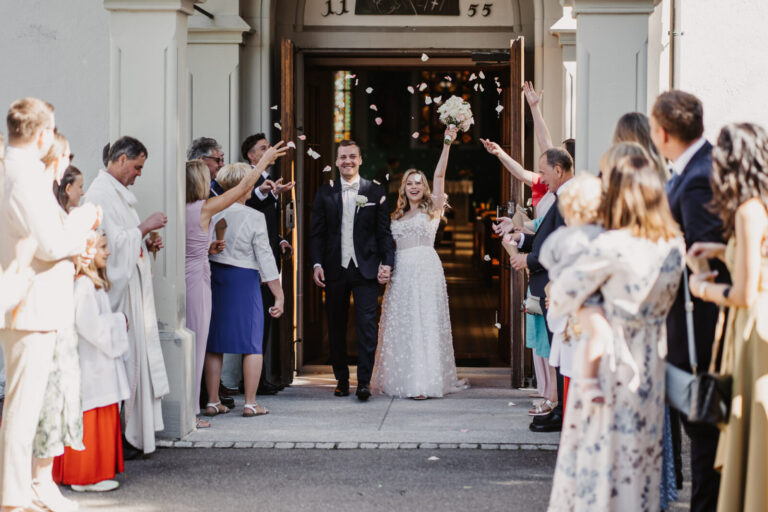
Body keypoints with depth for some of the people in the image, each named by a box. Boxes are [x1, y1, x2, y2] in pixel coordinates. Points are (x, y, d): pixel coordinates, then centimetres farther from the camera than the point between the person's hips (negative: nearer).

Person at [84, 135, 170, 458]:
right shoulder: (101, 193, -14)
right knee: (121, 360, -8)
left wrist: (147, 243, 10)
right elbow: (114, 240, -20)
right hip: (116, 286, -11)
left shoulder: (118, 192, 19)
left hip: (132, 283, 11)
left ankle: (135, 433, 12)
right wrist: (146, 227, -11)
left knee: (134, 356, 9)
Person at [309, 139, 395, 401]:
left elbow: (384, 232, 5)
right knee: (336, 328, 7)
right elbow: (317, 233, 7)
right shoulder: (325, 193, 8)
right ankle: (341, 379, 17)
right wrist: (317, 264, -4)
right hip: (335, 270, 2)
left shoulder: (375, 191, 5)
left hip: (366, 269, -2)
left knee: (367, 325, -8)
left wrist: (387, 263, -4)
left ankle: (364, 382, -6)